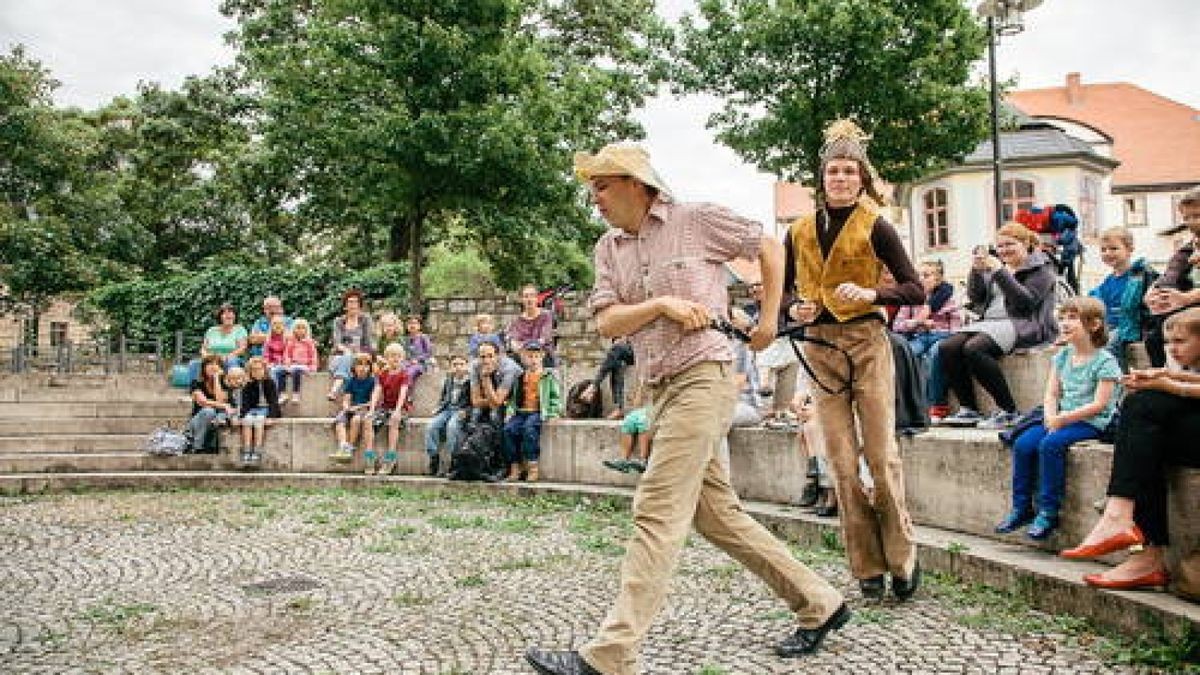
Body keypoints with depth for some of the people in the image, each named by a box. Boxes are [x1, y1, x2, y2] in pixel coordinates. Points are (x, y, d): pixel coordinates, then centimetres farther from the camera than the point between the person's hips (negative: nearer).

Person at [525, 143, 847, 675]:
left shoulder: (697, 220, -3)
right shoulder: (609, 248, 13)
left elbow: (769, 247, 9)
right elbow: (606, 322, 3)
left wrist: (768, 320, 6)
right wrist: (661, 304, -12)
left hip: (703, 378, -8)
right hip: (660, 390, 8)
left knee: (657, 514, -11)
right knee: (717, 515, 12)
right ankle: (818, 605, 27)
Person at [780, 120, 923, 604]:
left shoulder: (875, 228, -1)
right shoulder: (800, 233, 9)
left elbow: (916, 290, -3)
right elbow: (783, 289, 18)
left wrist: (871, 293, -20)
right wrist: (794, 308, -4)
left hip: (867, 344, -3)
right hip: (819, 349, 3)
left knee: (881, 455, -3)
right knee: (842, 463, 2)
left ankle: (902, 560, 13)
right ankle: (868, 568, 12)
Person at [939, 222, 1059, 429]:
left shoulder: (1041, 268, 3)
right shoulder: (997, 265, 22)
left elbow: (1027, 301, -14)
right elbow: (976, 298, 13)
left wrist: (1000, 272, -19)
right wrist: (976, 270, -3)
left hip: (1022, 325, -7)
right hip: (989, 322, 7)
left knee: (974, 348, -33)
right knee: (947, 347, -17)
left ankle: (1009, 412, -24)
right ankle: (969, 410, -13)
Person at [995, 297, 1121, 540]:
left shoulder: (1104, 361, -10)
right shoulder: (1062, 356, 11)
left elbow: (1098, 405, -16)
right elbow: (1051, 395, 10)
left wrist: (1062, 419, -19)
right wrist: (1050, 417, -10)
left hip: (1091, 423, -7)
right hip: (1061, 419, 7)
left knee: (1051, 444, -30)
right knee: (1022, 443, -15)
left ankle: (1048, 511, -20)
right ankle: (1022, 507, -5)